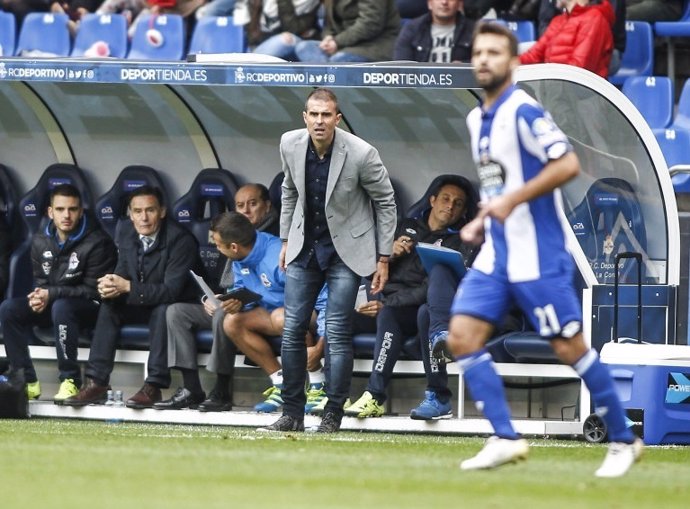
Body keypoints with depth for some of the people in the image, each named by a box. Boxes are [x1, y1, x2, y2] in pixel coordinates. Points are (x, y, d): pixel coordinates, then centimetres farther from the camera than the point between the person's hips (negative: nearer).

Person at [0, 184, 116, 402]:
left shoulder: (96, 242, -15)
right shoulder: (40, 241, 4)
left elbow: (93, 290, -17)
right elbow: (40, 282, 12)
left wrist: (51, 294, -24)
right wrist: (39, 297, -14)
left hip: (88, 307, -6)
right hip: (51, 304, 6)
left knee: (61, 307, -38)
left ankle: (71, 381, -30)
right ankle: (27, 381, -15)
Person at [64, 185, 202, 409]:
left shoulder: (180, 240, -24)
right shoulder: (126, 232, -4)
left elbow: (171, 290, -30)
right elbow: (123, 272, 0)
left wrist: (128, 287, -36)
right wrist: (112, 285, -25)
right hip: (142, 304, 6)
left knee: (163, 311, -36)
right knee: (108, 306, -18)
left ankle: (153, 387, -35)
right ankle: (96, 383, -20)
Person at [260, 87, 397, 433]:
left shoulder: (361, 154, -20)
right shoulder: (290, 145, -8)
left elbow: (386, 202, -7)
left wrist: (383, 259, -6)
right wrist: (286, 239, 14)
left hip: (346, 249, -4)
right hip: (305, 246, 4)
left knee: (337, 333, -8)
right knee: (292, 330, 1)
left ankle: (332, 415, 0)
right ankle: (292, 413, 8)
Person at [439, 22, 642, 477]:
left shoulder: (523, 111, -14)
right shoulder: (476, 119, 12)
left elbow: (568, 165, -22)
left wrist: (513, 201, -23)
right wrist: (483, 221, 12)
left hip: (538, 256, -8)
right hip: (496, 253, 8)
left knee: (569, 347, -3)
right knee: (462, 338, -5)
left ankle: (624, 441, 11)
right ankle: (506, 439, -3)